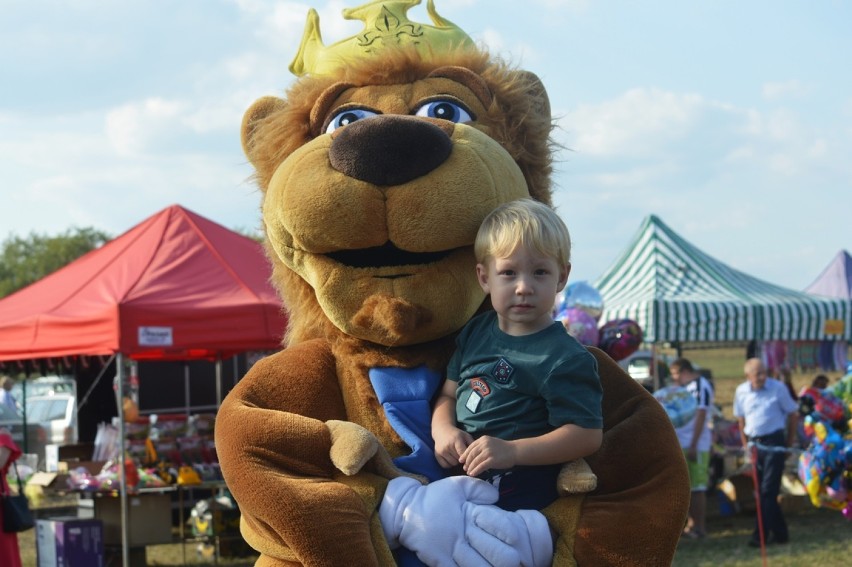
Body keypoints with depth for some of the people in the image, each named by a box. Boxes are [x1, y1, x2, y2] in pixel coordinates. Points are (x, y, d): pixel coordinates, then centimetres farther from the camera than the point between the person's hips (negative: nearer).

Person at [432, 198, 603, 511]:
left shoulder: (565, 359, -10)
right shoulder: (475, 332, 13)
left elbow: (588, 434, -14)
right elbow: (449, 394, 21)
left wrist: (512, 451, -21)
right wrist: (443, 430, -2)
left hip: (517, 496, -7)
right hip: (460, 473, 7)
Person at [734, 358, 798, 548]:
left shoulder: (778, 388, -9)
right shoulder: (741, 392, 2)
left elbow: (793, 415, -1)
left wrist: (789, 443, 0)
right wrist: (746, 446, 10)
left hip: (774, 442, -5)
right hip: (754, 443, 5)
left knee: (768, 491, -8)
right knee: (761, 491, 8)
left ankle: (760, 536, -8)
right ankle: (780, 533, 19)